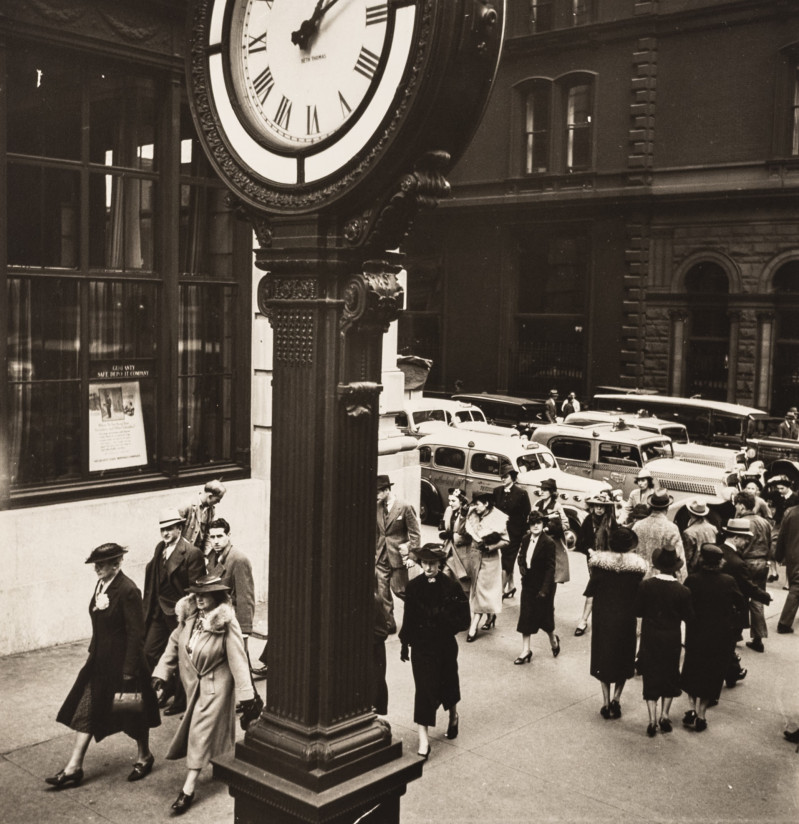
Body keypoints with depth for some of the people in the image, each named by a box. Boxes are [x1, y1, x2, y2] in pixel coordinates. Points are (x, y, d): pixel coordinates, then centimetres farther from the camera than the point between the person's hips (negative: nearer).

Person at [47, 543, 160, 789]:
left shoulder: (128, 590, -22)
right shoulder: (102, 584, 3)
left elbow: (135, 633, -20)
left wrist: (129, 670, -19)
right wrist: (94, 653, 15)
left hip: (123, 662, -8)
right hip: (100, 661, 8)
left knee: (132, 712, 11)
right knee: (86, 712, 7)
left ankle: (144, 756, 32)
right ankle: (73, 768, 13)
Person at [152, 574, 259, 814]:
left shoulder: (226, 624, -20)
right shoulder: (189, 616, -4)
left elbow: (238, 659, -20)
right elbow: (174, 643, 6)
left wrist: (246, 694, -21)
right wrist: (161, 672, 1)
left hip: (215, 684, -6)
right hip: (193, 682, 6)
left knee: (202, 731, -5)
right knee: (196, 730, 17)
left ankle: (188, 789, -1)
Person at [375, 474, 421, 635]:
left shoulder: (405, 507, -10)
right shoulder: (377, 508, 5)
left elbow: (415, 533, -7)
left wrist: (412, 556, -11)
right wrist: (374, 553, 9)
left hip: (398, 557, -5)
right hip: (381, 557, 5)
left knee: (399, 590, 2)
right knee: (382, 592, 3)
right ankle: (388, 624, 14)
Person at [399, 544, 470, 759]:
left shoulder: (450, 586, -10)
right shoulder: (414, 586, -5)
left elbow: (462, 618, -4)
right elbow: (409, 618, 2)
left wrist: (447, 623, -22)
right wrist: (404, 644, 6)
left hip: (445, 645, 0)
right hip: (421, 645, 0)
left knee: (447, 682, 17)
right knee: (424, 687, -4)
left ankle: (453, 716, 48)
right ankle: (424, 740, -1)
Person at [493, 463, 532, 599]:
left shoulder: (521, 493, -8)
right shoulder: (496, 491, 5)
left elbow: (527, 515, -6)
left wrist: (524, 534, -9)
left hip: (514, 532, -5)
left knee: (506, 562, -4)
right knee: (508, 560, 16)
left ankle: (501, 591, -2)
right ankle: (510, 586, 31)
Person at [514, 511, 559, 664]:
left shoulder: (548, 543, -17)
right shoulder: (526, 539, 2)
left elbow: (550, 568, -16)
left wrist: (545, 589, -20)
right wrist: (521, 567, -4)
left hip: (542, 584, -6)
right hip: (528, 583, 6)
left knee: (544, 616, 8)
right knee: (525, 615, 5)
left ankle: (553, 640, 37)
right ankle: (526, 650, 13)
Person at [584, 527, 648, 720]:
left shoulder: (599, 562, -12)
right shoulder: (637, 565, -11)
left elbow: (590, 591, -8)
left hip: (603, 619, 0)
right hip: (626, 619, 0)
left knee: (603, 657, 13)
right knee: (623, 659, 16)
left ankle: (606, 701, 11)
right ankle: (616, 698, 6)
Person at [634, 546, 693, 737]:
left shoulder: (645, 585, -15)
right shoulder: (682, 591, -15)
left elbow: (638, 611, -7)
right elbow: (688, 616, -6)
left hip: (650, 639, 0)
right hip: (672, 640, 0)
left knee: (650, 677, 10)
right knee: (670, 676, 18)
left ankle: (653, 719, 9)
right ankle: (664, 715, 19)